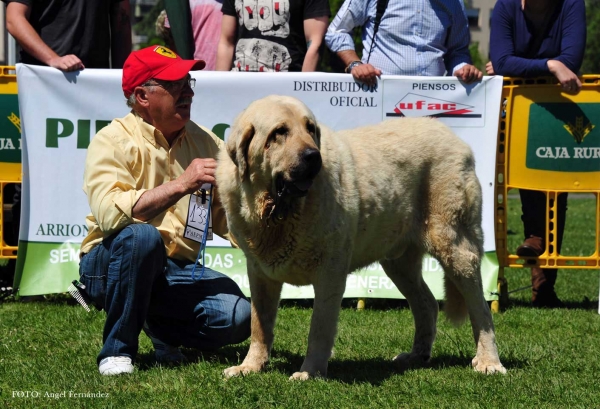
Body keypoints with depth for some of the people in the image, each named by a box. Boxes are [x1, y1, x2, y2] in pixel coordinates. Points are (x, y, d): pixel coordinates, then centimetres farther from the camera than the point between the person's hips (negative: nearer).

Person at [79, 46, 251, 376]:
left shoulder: (204, 142, 7)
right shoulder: (114, 141, -10)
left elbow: (227, 221, 6)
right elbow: (110, 213, -28)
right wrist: (181, 185, -30)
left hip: (177, 271, 4)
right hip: (109, 266, -4)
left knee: (237, 316, -22)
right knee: (142, 236, -37)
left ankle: (163, 329, 11)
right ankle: (117, 349, -18)